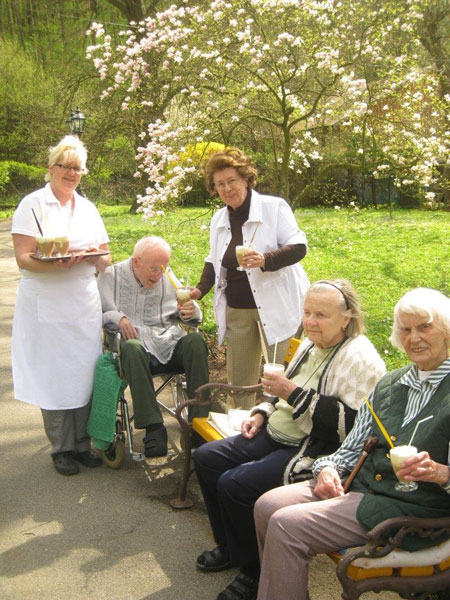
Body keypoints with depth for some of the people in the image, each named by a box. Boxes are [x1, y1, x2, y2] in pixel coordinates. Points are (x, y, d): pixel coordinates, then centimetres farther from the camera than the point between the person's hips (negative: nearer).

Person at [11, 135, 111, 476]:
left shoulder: (88, 208, 14)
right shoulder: (32, 205, -1)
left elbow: (105, 259, 13)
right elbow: (24, 259, -9)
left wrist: (91, 256, -10)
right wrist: (56, 263, -27)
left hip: (85, 305, 4)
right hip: (46, 308, -4)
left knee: (84, 374, 5)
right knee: (53, 377, 0)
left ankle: (82, 442, 19)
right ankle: (62, 448, 14)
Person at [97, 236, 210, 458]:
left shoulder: (168, 277, 14)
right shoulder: (110, 276, 5)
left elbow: (193, 318, 17)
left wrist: (191, 312, -7)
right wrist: (117, 317, -18)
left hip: (169, 344, 3)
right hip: (135, 343, -3)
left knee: (196, 340, -28)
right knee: (132, 349, -38)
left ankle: (198, 420, -24)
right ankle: (153, 427, -33)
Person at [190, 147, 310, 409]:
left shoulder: (274, 206, -8)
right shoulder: (219, 219, 12)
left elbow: (299, 247, -13)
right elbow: (214, 261, 21)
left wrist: (265, 259, -30)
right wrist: (200, 290, 4)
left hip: (275, 305, -6)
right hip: (236, 310, 6)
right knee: (238, 377, 10)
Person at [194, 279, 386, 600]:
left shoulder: (360, 360, -17)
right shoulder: (311, 345, 12)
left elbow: (352, 424, -26)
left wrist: (297, 394, -25)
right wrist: (263, 412, 9)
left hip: (313, 453, -10)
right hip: (275, 436, 10)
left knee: (235, 485, -24)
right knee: (206, 458, 6)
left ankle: (255, 572, 2)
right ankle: (231, 547, 22)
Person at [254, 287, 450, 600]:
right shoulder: (389, 383, 13)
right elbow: (355, 444, 15)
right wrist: (329, 468, -3)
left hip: (412, 505, -7)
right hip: (360, 483, 7)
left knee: (287, 525, -19)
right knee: (267, 506, -6)